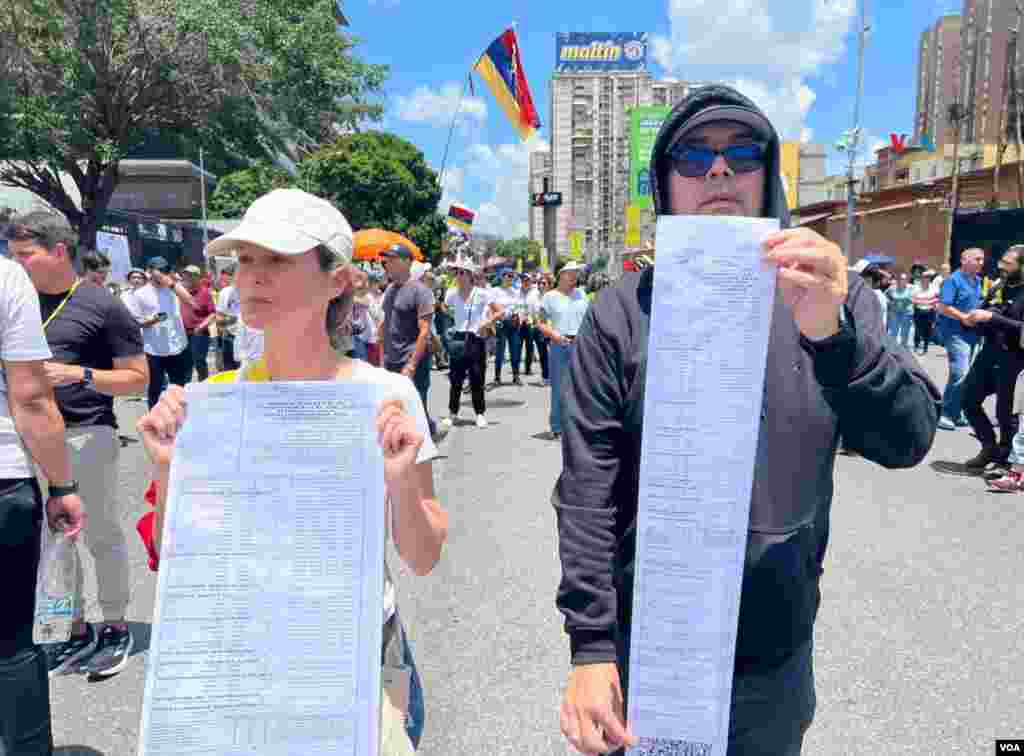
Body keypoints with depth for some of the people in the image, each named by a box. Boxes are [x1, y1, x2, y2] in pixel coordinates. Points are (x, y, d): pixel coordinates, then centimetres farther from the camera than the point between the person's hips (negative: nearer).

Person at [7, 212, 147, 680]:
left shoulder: (102, 306, -8)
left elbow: (138, 378, -8)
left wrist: (79, 374, -20)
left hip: (87, 436, -6)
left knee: (102, 536, 5)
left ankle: (115, 628, 21)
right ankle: (76, 631, 28)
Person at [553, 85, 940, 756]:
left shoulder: (830, 297, -2)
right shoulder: (623, 310, -7)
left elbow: (907, 440, -13)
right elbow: (586, 493, -10)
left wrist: (832, 335, -31)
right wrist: (590, 646, -13)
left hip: (777, 655, 2)